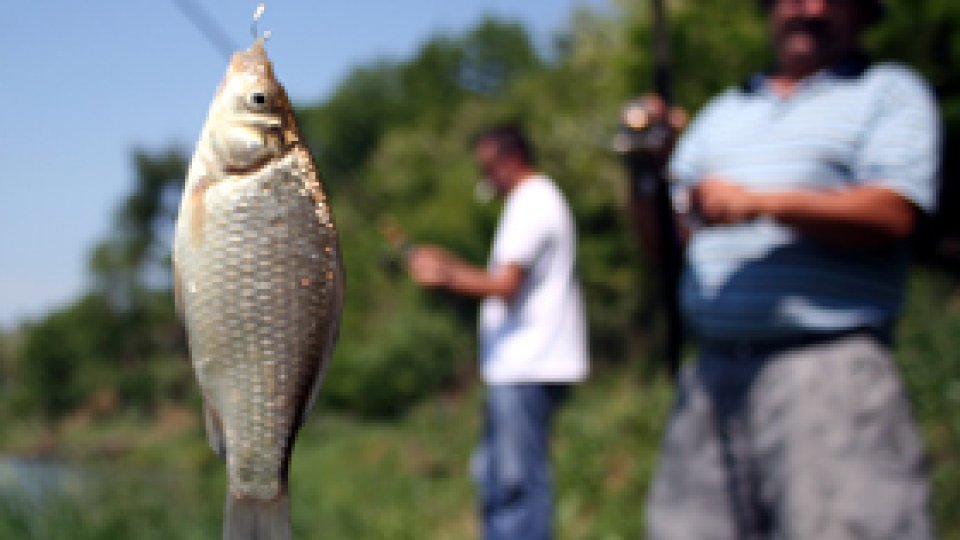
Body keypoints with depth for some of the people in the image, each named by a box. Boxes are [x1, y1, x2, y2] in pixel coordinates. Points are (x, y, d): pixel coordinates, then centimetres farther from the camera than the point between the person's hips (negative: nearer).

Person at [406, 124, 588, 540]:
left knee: (519, 479, -8)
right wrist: (449, 263, 18)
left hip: (528, 369, -11)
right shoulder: (538, 199, 20)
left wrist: (445, 277, -13)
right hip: (516, 366, 11)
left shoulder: (531, 203, -13)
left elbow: (505, 285, -21)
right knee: (492, 473, 16)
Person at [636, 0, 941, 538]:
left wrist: (763, 202, -16)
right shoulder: (722, 113, 25)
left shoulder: (891, 92, 9)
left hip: (829, 368, -5)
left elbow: (893, 215, -8)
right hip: (712, 369, 5)